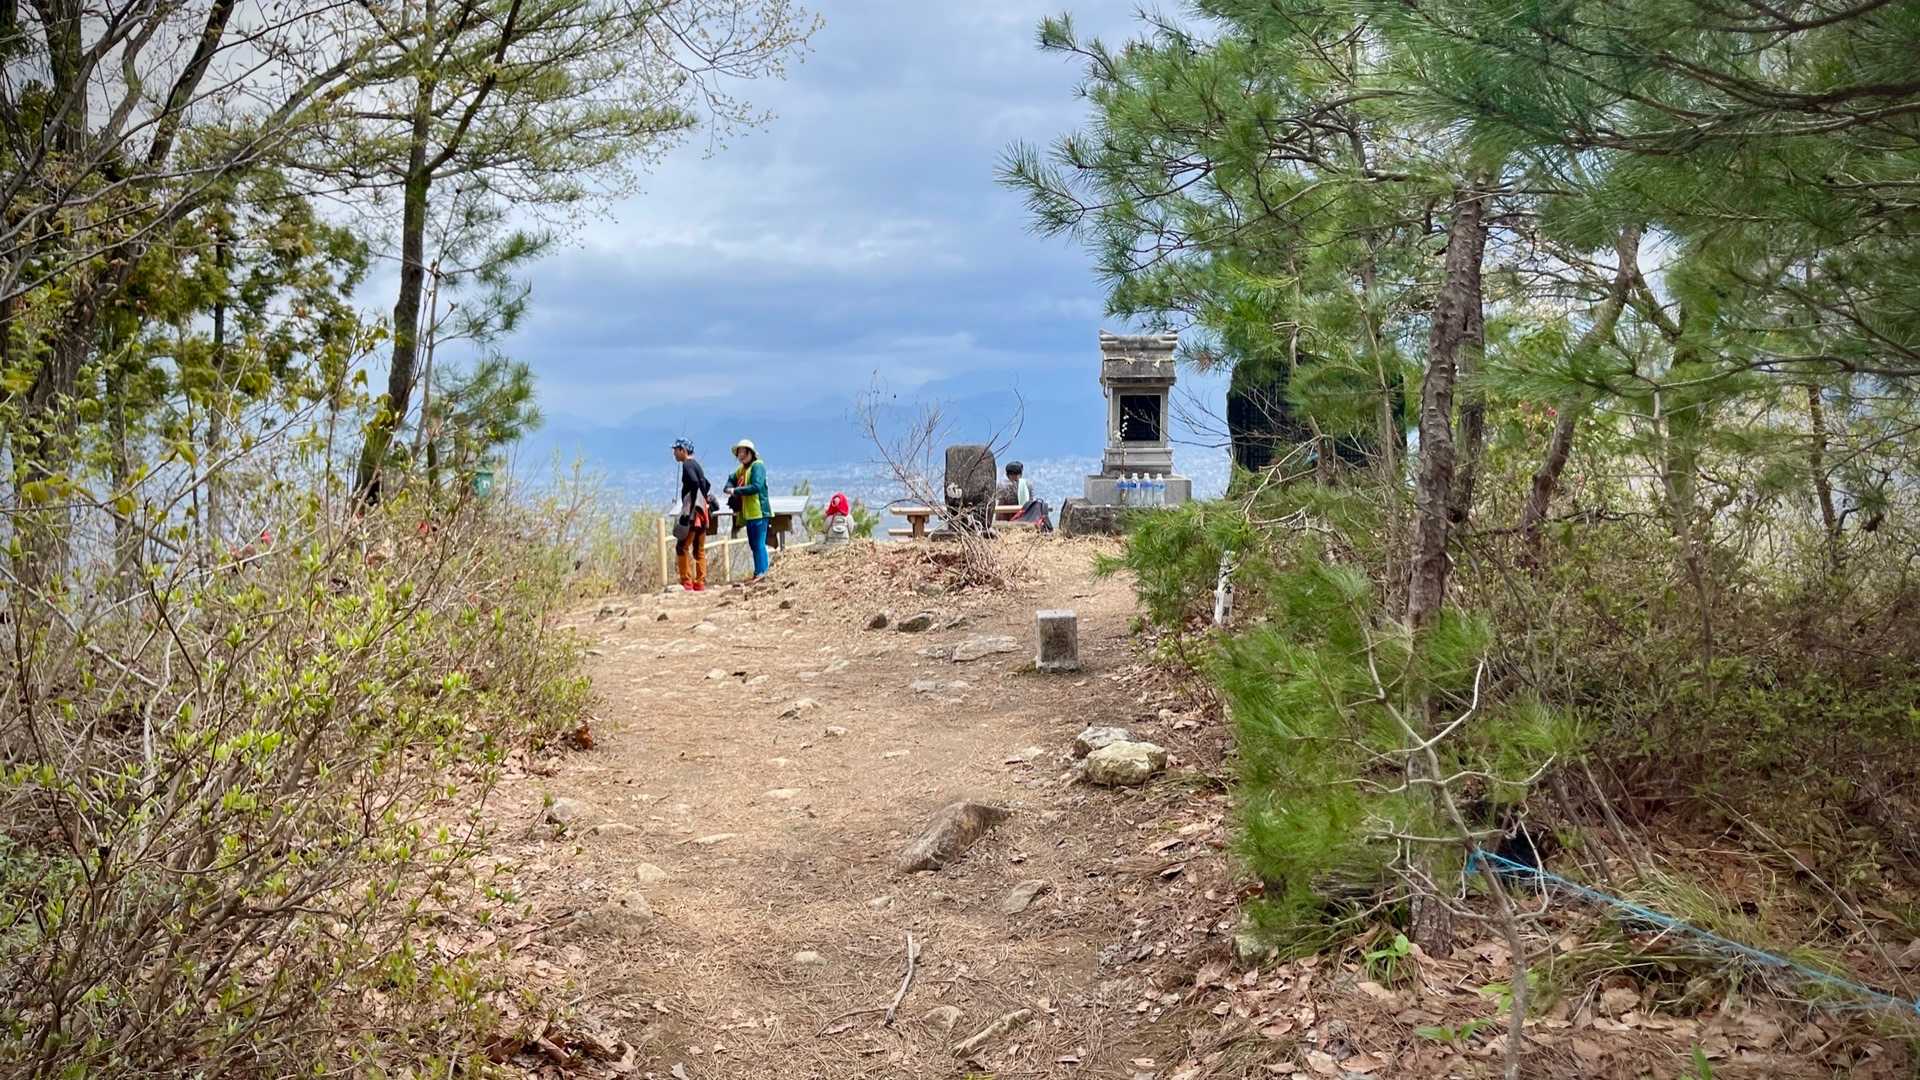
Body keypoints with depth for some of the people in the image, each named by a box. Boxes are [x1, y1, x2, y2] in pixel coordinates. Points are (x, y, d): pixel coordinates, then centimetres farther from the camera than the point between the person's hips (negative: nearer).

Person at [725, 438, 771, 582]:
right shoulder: (741, 470, 19)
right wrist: (729, 488, 7)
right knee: (753, 544, 12)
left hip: (759, 512, -9)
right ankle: (758, 573, 17)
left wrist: (735, 491, -16)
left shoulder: (758, 466, -9)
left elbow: (756, 486, -21)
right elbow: (731, 480, 32)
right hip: (749, 513, 9)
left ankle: (761, 573, -13)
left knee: (759, 544, -12)